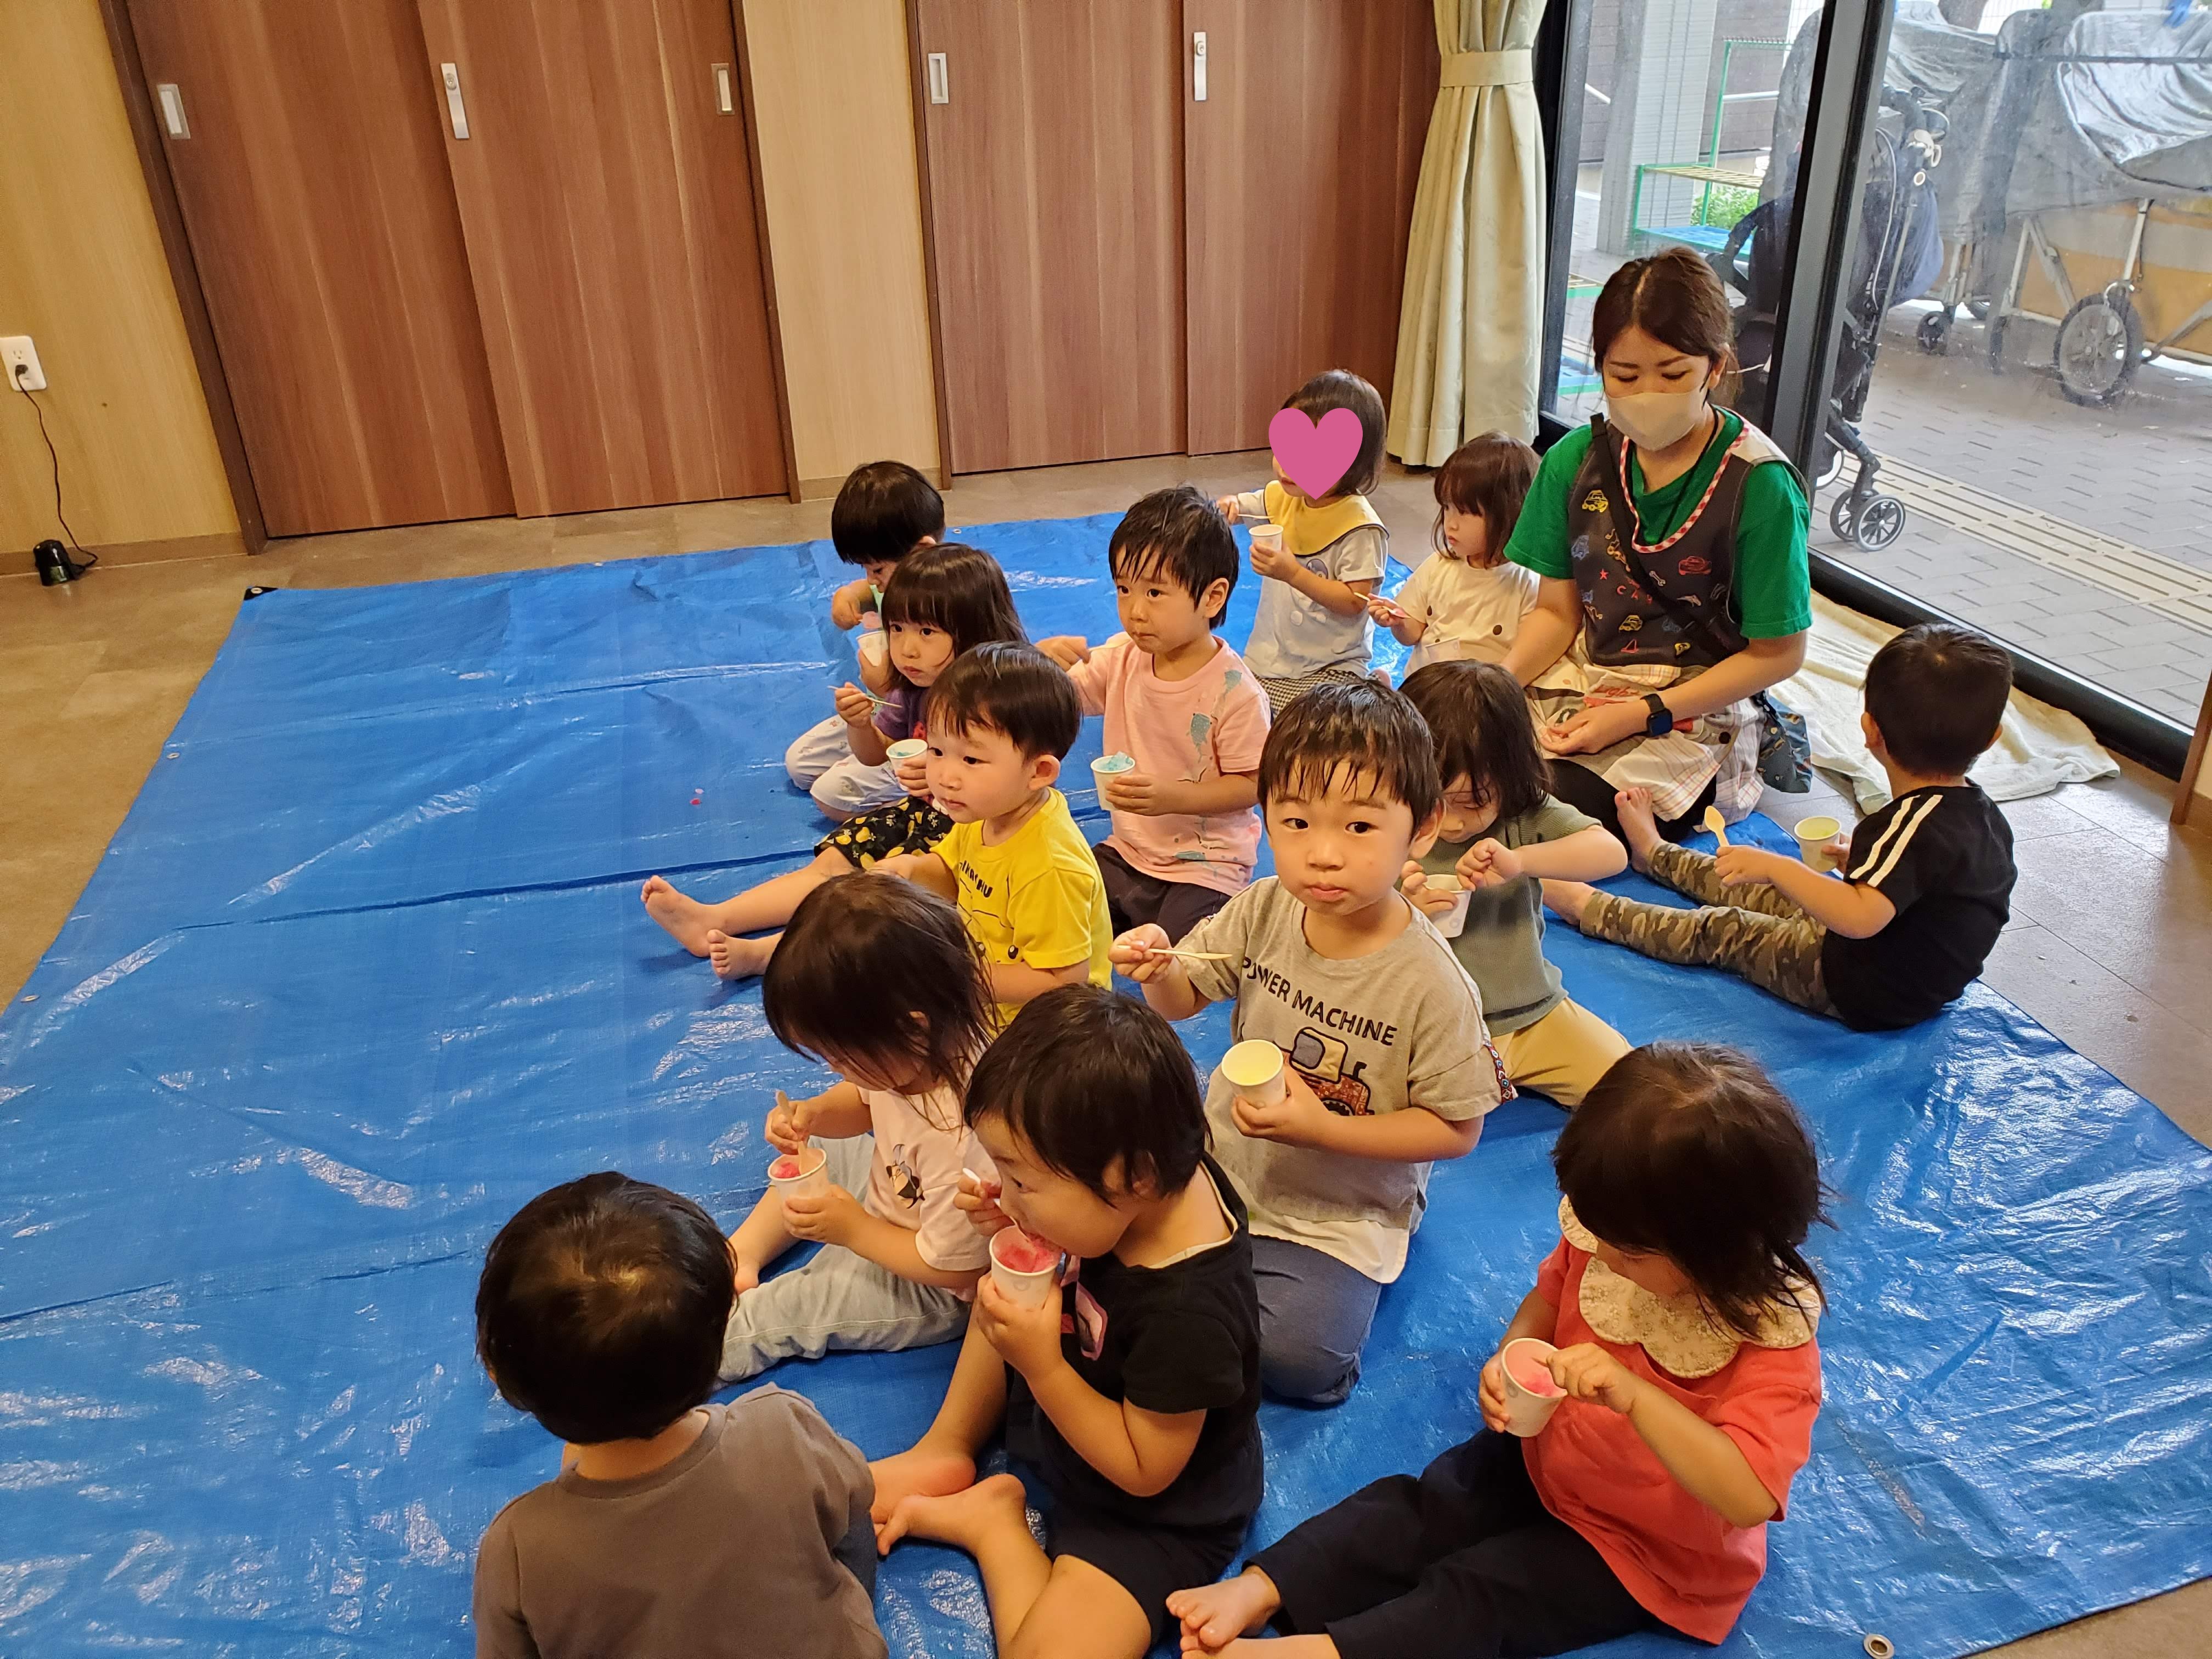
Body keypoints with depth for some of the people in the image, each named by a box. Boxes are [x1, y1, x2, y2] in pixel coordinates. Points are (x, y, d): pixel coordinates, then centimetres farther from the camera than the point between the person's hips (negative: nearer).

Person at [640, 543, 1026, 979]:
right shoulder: (913, 686, 1)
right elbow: (875, 755, 14)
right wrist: (859, 724, -8)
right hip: (920, 812, 8)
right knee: (832, 861, -6)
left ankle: (762, 952, -34)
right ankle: (714, 920, -14)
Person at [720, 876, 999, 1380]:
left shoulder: (962, 1140, -42)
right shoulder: (918, 1053, -19)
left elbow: (951, 1267, -28)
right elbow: (866, 1101, 4)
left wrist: (853, 1229, -21)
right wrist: (813, 1113, -16)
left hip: (933, 1290, -9)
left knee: (791, 1305, -9)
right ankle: (739, 1255, 11)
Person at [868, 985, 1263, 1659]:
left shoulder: (1189, 1308, -40)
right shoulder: (1159, 1181, -20)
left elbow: (1143, 1470, -25)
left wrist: (1041, 1368, -31)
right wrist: (1021, 1224, -19)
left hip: (1156, 1513, -7)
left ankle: (990, 1521, 1)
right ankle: (948, 1450, 10)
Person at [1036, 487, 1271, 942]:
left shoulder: (1235, 689, -20)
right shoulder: (1122, 658, -3)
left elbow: (1250, 785, -15)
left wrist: (1171, 797, -29)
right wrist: (1045, 661, -21)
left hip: (1206, 866, -5)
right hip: (1128, 851, 6)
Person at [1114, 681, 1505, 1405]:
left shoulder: (1431, 983, -25)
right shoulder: (1264, 912, -13)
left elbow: (1456, 1128, -16)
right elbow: (1184, 997, 1)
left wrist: (1322, 1129, -26)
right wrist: (1157, 969, -24)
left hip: (1341, 1212, -3)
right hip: (1224, 1156, 4)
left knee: (1296, 1358, -17)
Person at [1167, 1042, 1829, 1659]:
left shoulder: (1776, 1337, -30)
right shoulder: (1612, 1234, -15)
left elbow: (1748, 1498, -39)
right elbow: (1550, 1296, 5)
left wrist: (1633, 1396, -50)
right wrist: (1510, 1359, -16)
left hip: (1648, 1553, -5)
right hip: (1547, 1459, 6)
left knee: (1476, 1590, -18)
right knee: (1411, 1508, -10)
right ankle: (1260, 1590, -16)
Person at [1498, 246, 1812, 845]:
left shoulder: (1759, 485, -13)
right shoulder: (1577, 460, 1)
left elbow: (1777, 654, -8)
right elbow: (1558, 610, 6)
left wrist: (1644, 714, -17)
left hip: (1692, 714, -4)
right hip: (1579, 686, 5)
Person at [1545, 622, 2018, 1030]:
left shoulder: (1913, 824, -33)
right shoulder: (1987, 815, -4)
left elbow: (1862, 917, -45)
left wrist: (1776, 866, -38)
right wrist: (1867, 860, 13)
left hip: (1863, 994, -8)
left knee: (1718, 932, 4)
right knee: (1767, 894, 23)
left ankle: (1589, 907, 19)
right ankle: (1655, 856, 44)